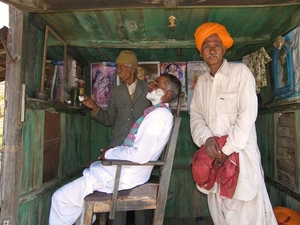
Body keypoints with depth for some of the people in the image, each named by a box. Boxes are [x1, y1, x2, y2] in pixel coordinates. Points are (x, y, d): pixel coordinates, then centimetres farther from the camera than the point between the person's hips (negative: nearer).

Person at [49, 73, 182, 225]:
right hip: (124, 169, 10)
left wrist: (109, 154, -12)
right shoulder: (157, 112, 11)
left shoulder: (159, 114, -19)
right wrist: (113, 151, 3)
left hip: (125, 176, -10)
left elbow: (141, 155, -27)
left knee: (60, 197, -3)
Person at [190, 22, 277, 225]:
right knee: (219, 209, 13)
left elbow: (247, 114, -13)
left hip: (240, 153, -5)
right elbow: (196, 115, 8)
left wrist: (228, 149, -14)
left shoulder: (240, 72, -5)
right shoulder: (201, 81, 12)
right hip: (213, 153, 5)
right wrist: (206, 139, -11)